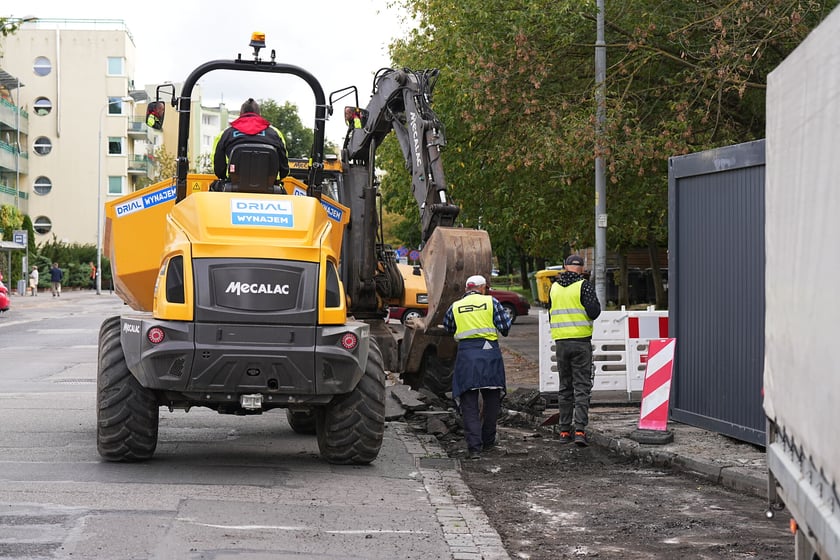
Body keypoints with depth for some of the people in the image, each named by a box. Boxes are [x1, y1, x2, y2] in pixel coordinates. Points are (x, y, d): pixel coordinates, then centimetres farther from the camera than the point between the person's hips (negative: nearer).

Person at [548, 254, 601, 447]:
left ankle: (564, 431, 13)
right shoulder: (584, 285, -7)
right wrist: (595, 303, 7)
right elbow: (594, 312, -14)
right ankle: (580, 430, -12)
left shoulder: (554, 287, 9)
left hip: (560, 342, 4)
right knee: (582, 387, -2)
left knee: (565, 387, 13)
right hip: (581, 342, -4)